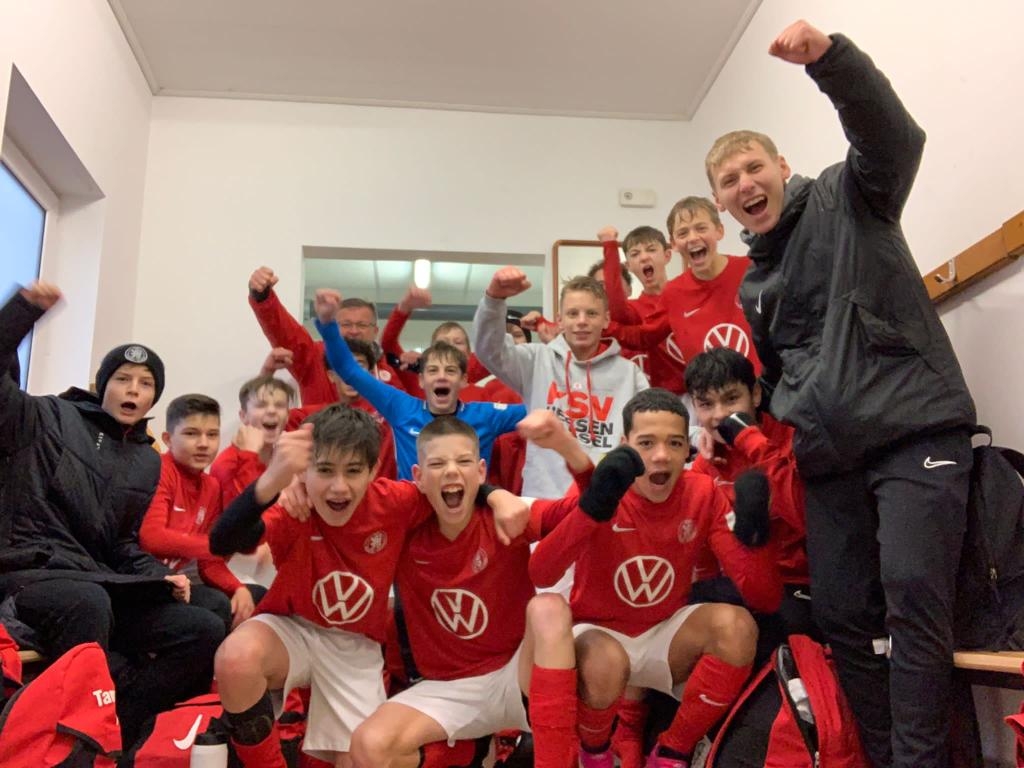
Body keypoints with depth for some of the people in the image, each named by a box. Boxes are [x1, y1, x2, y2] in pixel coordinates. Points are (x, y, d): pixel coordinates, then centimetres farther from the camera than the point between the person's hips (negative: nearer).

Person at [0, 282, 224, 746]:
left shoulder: (148, 462, 19)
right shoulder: (48, 419, 5)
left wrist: (158, 576, 3)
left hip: (98, 582, 6)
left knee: (206, 632, -14)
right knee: (89, 602, -42)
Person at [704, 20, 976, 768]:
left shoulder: (848, 198, 4)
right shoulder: (753, 285, 20)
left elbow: (893, 137, -17)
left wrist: (830, 56, -31)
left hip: (914, 428, -6)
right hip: (830, 457, 7)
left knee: (913, 590, -17)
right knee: (841, 610, 5)